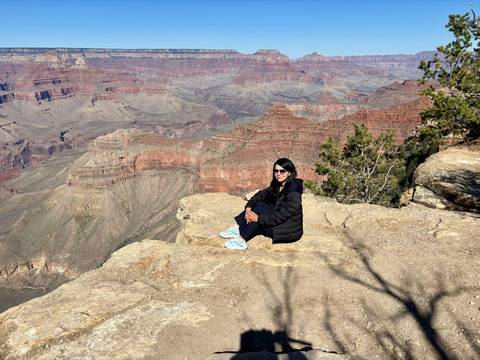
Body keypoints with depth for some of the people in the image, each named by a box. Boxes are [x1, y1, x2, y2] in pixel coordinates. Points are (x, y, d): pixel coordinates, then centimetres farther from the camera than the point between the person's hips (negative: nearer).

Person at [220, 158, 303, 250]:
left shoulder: (293, 193, -23)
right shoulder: (277, 186, 2)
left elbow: (280, 216, -28)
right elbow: (261, 194, 2)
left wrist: (258, 218, -29)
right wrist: (249, 207, -15)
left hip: (290, 231, -8)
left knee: (260, 209, -21)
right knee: (259, 204, -7)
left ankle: (241, 240, -21)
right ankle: (238, 228, -11)